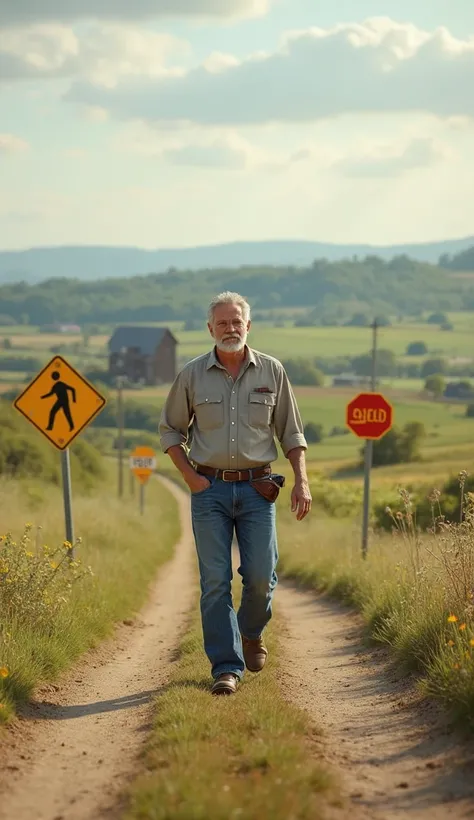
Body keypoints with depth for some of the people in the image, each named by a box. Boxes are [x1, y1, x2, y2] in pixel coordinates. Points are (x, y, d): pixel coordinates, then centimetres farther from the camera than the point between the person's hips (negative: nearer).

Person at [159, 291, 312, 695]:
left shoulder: (271, 371, 4)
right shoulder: (192, 374, 2)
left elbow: (291, 432, 9)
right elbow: (170, 429, 12)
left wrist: (302, 481, -2)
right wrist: (190, 476, 0)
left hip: (256, 488, 0)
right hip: (210, 490, 0)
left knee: (260, 575, -2)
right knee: (215, 581, -3)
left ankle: (252, 633, 29)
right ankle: (226, 668, 1)